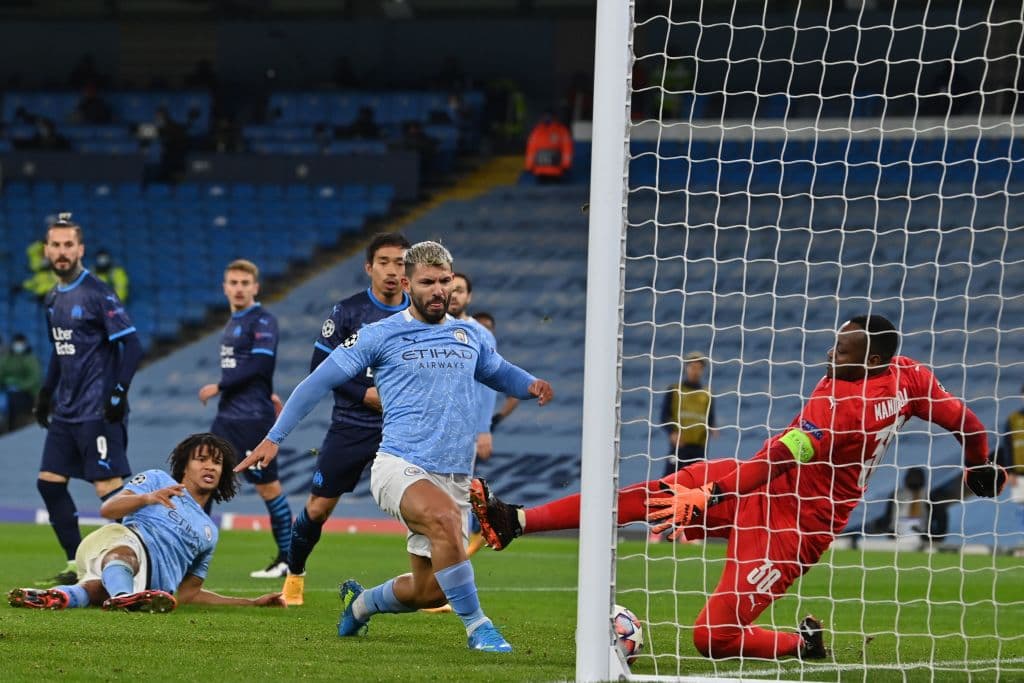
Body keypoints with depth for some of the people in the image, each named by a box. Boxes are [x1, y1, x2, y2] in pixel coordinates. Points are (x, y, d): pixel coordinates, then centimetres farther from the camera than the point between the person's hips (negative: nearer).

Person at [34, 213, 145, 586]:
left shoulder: (98, 294, -11)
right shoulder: (53, 299, 13)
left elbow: (132, 345, -15)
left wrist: (118, 393, -20)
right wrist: (46, 391, 20)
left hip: (97, 412, -9)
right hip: (65, 411, 9)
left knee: (108, 486, -12)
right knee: (49, 482, 7)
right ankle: (77, 564, 15)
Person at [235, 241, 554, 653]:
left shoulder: (469, 336, 14)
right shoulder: (380, 336, 0)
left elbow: (498, 372, 34)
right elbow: (320, 381, 5)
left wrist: (531, 385, 11)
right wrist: (274, 437, 2)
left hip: (453, 479, 5)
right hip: (399, 467, -5)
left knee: (428, 592, 4)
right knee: (444, 516, -37)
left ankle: (360, 602, 36)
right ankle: (477, 627, -28)